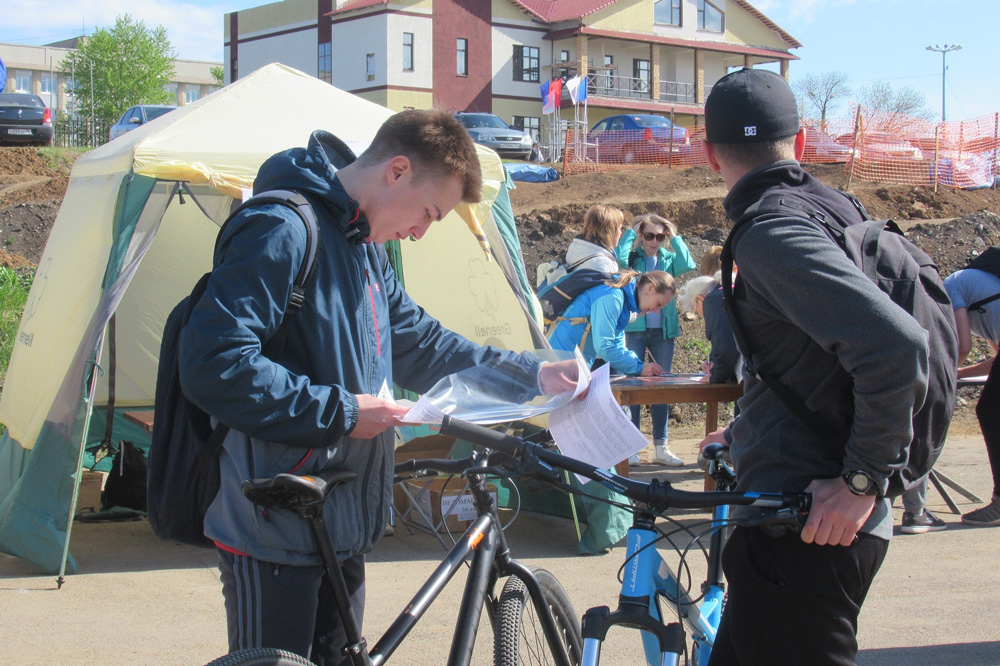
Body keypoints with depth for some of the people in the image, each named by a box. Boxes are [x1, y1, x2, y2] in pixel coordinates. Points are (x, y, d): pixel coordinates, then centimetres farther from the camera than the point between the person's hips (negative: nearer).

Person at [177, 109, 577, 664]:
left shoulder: (365, 246, 14)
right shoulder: (283, 229, -18)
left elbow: (418, 343, 24)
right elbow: (212, 363, -27)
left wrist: (529, 375, 15)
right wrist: (340, 412, -21)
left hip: (340, 528, 10)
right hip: (274, 536, -10)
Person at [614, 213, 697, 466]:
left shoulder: (669, 260, 10)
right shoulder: (633, 258, 4)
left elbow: (689, 266, -11)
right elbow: (618, 258, -19)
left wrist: (675, 238, -4)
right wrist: (630, 232, -8)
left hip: (664, 330, 3)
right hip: (634, 328, -3)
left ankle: (660, 446, 12)